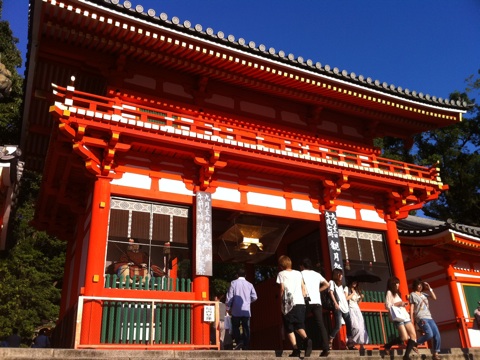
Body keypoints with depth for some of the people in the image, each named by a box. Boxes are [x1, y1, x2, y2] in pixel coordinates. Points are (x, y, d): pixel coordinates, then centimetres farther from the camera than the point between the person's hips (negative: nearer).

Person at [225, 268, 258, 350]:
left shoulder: (233, 283, -1)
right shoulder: (249, 284, 6)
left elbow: (229, 296, -4)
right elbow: (254, 297, 3)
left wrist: (228, 308, 4)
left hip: (236, 310, -2)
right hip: (246, 310, 2)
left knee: (235, 326, 11)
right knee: (246, 328, 6)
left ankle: (238, 341, -8)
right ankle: (245, 346, 4)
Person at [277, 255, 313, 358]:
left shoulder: (281, 274, 3)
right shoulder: (298, 273, 16)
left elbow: (282, 289, -6)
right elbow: (304, 289, 12)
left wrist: (281, 300, 7)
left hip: (289, 304, -4)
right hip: (300, 303, 4)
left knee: (289, 329, 4)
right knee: (299, 326, 13)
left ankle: (296, 350, -7)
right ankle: (306, 339, -16)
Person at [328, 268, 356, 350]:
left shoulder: (341, 285, 26)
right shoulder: (332, 282, 4)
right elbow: (331, 292, -8)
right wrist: (335, 303, -19)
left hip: (345, 307, 8)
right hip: (338, 307, -8)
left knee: (349, 325, 4)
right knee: (338, 326, -16)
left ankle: (350, 343, 14)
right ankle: (330, 341, -8)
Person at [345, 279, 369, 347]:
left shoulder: (357, 290, 22)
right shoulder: (347, 288, 3)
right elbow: (346, 298, -10)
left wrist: (361, 298, 3)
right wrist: (353, 293, -6)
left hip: (357, 309, 6)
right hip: (351, 309, -6)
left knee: (361, 326, -6)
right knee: (356, 327, -19)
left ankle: (362, 344, -5)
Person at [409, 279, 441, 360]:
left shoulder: (424, 294, 20)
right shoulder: (412, 294, 4)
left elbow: (434, 298, 13)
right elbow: (411, 308, 0)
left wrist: (429, 288, 6)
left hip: (429, 317, 6)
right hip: (420, 318, -6)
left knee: (437, 335, -5)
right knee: (429, 334, -24)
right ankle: (415, 343, -3)